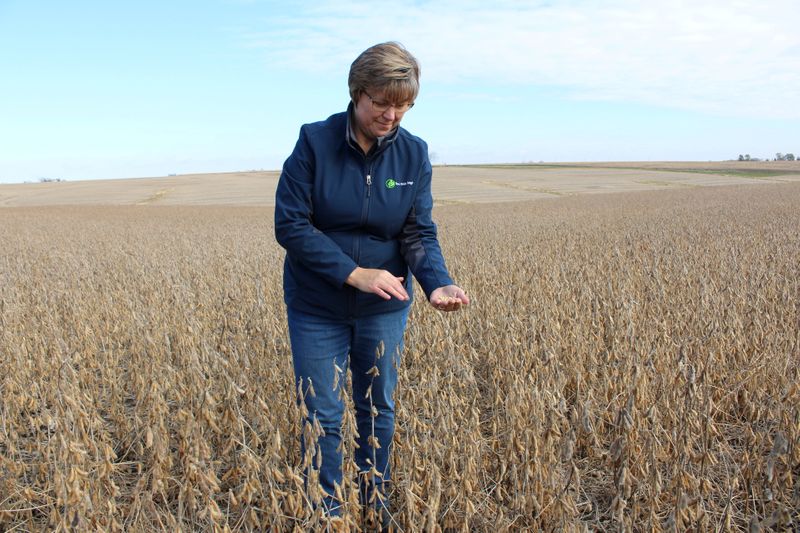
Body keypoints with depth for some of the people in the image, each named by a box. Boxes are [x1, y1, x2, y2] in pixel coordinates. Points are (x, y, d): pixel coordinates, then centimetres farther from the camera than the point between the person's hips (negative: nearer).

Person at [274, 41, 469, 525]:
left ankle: (378, 511, 38)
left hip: (385, 307, 3)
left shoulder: (414, 154, -6)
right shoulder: (315, 142, -14)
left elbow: (420, 233, -9)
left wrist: (438, 283, -29)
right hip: (317, 306, -2)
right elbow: (290, 225, -17)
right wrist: (354, 273, -24)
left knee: (379, 411, 17)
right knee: (323, 418, 8)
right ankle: (327, 516, 30)